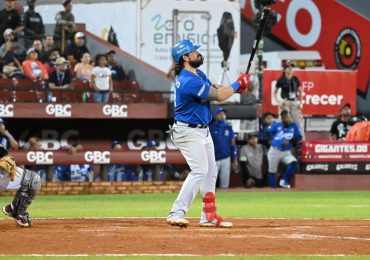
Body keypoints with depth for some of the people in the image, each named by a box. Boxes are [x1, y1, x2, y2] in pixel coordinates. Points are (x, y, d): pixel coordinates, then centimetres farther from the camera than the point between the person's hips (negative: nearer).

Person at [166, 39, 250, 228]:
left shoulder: (198, 74, 8)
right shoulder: (190, 81, -25)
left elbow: (214, 90, 10)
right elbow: (218, 96, -22)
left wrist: (235, 88, -9)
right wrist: (238, 84, -7)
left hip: (203, 131, 11)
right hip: (188, 132, -11)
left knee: (211, 171, 13)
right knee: (199, 170, -21)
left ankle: (209, 217, 19)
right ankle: (176, 213, -23)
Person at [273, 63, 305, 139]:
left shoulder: (295, 79, 5)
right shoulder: (281, 80, -2)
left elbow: (300, 91, 14)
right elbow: (275, 93, 7)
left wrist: (301, 103, 7)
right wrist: (278, 101, -6)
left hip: (295, 103, 2)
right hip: (285, 103, -2)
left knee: (299, 123, -1)